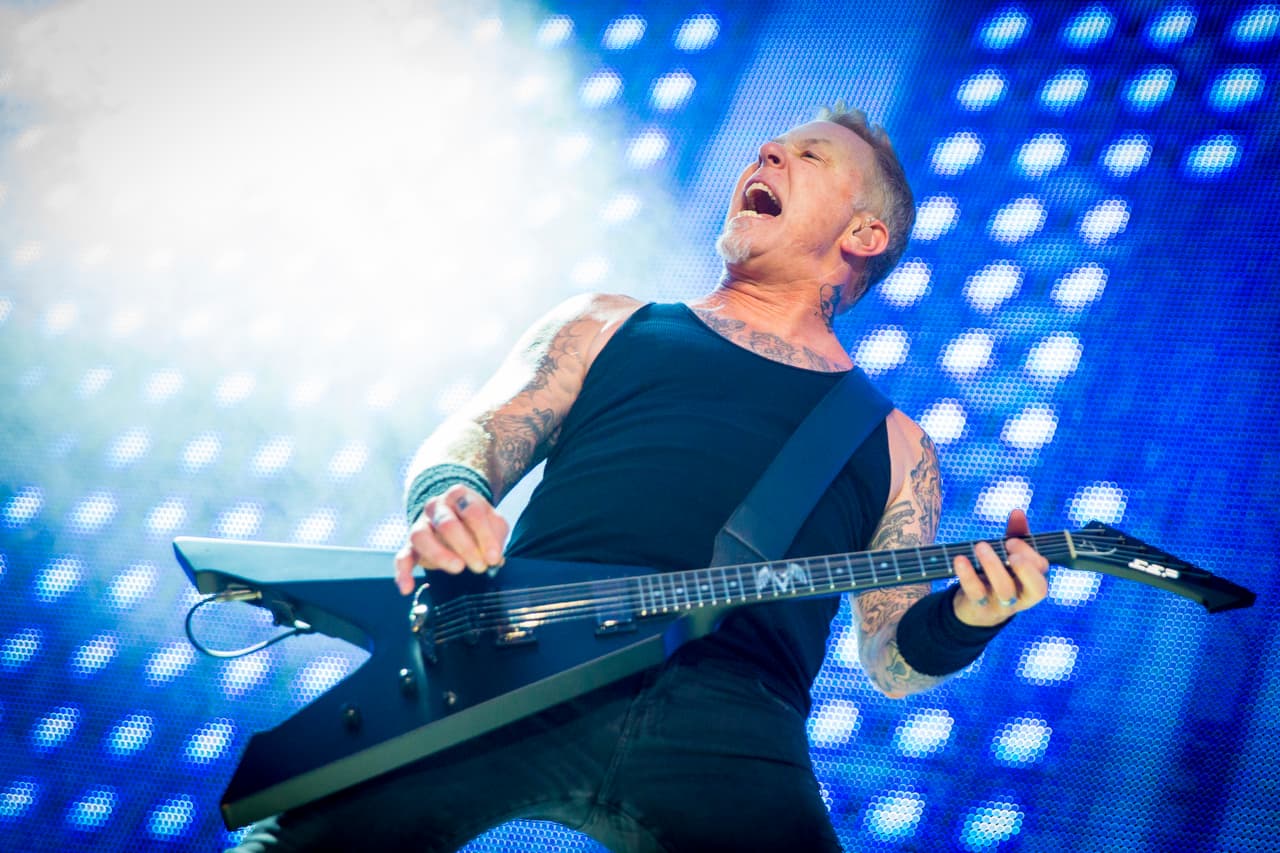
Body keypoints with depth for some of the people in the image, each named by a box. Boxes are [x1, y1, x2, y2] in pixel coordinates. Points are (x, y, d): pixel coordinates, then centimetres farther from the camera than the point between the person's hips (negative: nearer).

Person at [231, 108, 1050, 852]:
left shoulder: (891, 445, 27)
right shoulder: (607, 326, 27)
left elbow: (891, 658, 23)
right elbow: (470, 441, 15)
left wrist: (964, 618, 0)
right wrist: (447, 499, -9)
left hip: (728, 709, 1)